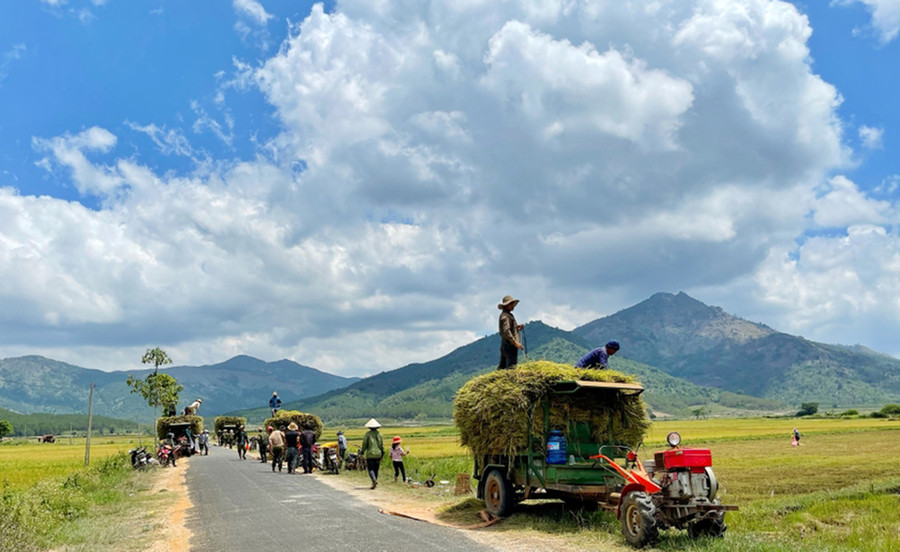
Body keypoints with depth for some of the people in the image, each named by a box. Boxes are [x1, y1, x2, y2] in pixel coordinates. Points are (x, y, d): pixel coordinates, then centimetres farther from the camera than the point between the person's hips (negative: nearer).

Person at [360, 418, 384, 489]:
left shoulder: (368, 434, -5)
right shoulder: (379, 434, 4)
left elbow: (364, 443, -5)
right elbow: (382, 444, 4)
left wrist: (362, 452, 4)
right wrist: (382, 453, 9)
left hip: (370, 454, -4)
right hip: (378, 454, 4)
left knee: (370, 469, -5)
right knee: (376, 469, 14)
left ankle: (374, 480, -26)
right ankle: (374, 483, 19)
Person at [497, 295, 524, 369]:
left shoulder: (508, 315, 20)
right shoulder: (505, 316, -13)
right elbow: (506, 331, -23)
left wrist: (517, 327, 8)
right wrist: (515, 342, -27)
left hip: (504, 344, 11)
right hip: (509, 344, -11)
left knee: (502, 366, 13)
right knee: (511, 366, -12)